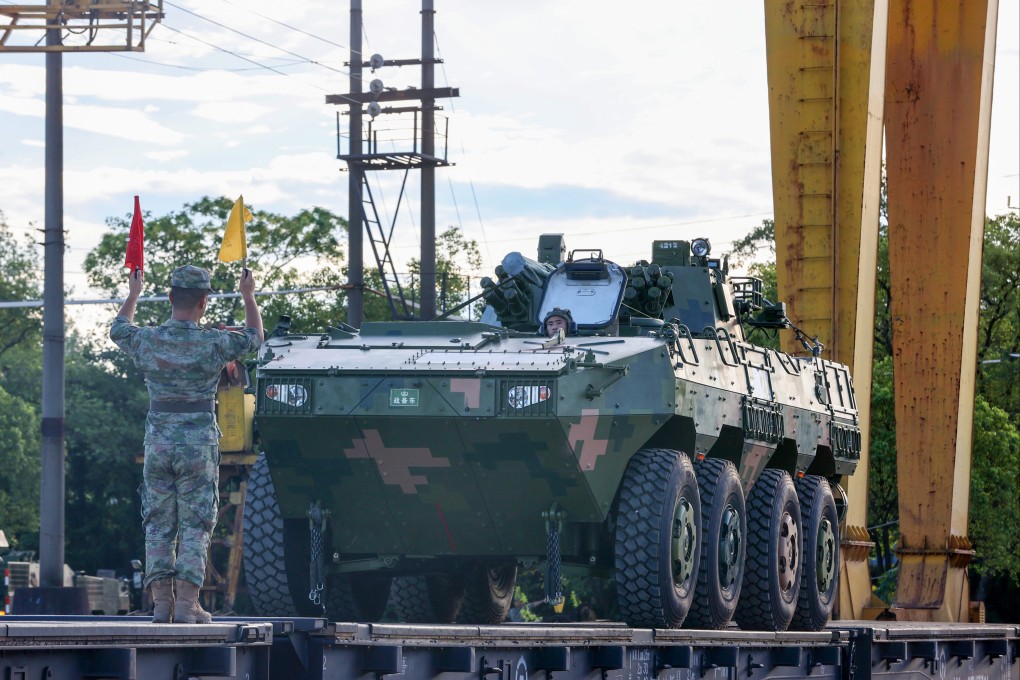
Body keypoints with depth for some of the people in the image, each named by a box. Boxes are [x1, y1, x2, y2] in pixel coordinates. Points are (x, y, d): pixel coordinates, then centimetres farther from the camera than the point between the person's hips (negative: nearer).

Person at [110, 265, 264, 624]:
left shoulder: (147, 341, -3)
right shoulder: (212, 344, -10)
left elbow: (118, 329, 22)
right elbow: (255, 336, 10)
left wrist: (133, 294, 39)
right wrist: (248, 296, 25)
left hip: (158, 444, 3)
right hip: (199, 446, -3)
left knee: (158, 526, 8)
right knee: (195, 527, 1)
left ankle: (161, 602, 5)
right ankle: (186, 603, -4)